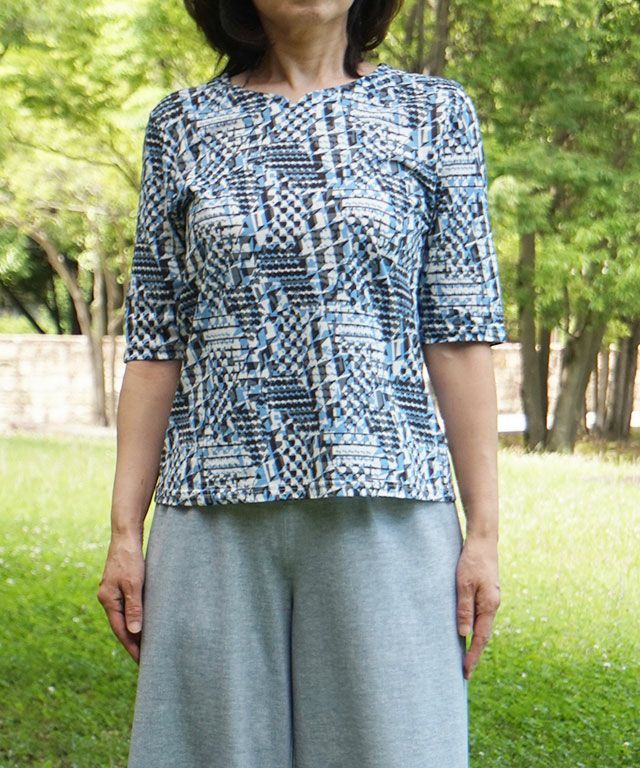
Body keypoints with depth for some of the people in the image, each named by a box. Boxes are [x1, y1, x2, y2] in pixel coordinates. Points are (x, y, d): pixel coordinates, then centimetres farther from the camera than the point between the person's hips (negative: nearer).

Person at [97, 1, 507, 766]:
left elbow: (457, 336, 3)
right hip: (220, 509, 1)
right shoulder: (183, 126, 9)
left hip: (384, 505, -1)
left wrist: (484, 530, -1)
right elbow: (156, 343, 8)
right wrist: (125, 531, 3)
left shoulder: (432, 113, 6)